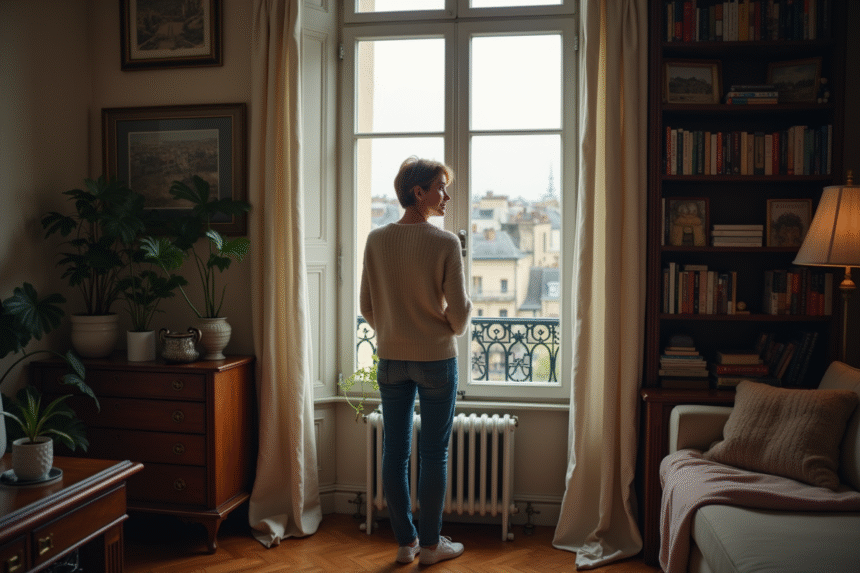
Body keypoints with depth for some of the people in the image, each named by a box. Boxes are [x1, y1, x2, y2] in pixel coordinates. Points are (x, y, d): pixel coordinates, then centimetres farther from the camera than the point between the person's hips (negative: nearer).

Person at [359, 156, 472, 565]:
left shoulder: (376, 240, -2)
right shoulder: (445, 243, -13)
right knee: (434, 453, 8)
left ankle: (405, 542, 23)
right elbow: (459, 309, -12)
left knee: (395, 452, 11)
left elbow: (366, 306, 3)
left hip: (391, 359, 4)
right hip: (436, 359, -4)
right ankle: (430, 544, 19)